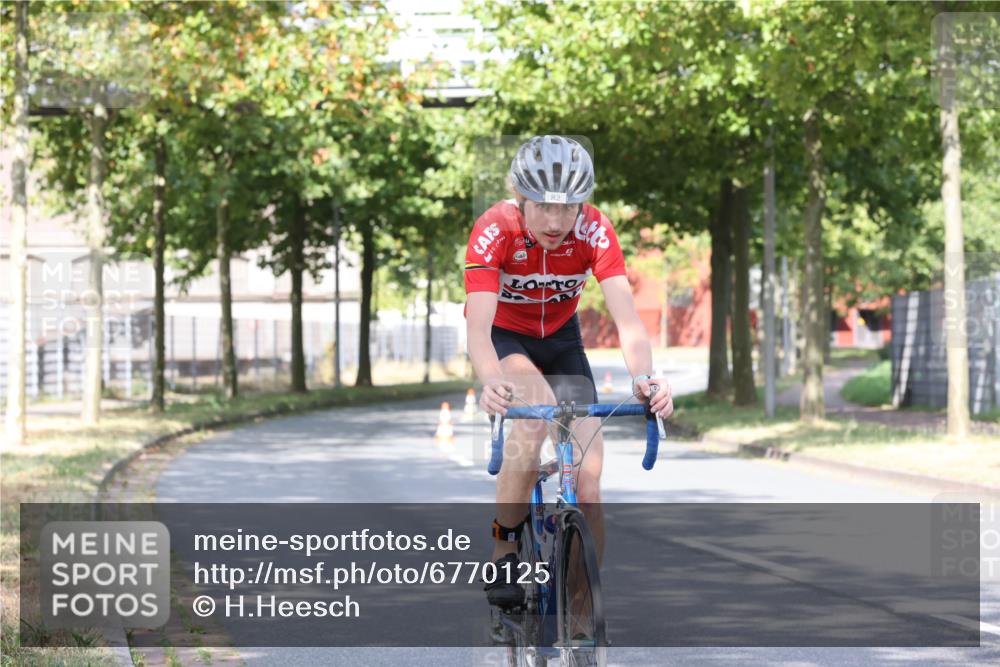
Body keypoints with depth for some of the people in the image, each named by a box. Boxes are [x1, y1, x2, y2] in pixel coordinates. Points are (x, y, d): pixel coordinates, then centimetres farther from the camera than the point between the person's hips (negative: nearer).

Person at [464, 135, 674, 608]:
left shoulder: (593, 231, -25)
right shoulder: (495, 231, -30)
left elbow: (626, 318, -33)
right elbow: (478, 328, -39)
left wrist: (644, 378, -53)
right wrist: (491, 381, -60)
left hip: (560, 338, 3)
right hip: (502, 336, -3)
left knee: (588, 480, -12)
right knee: (536, 408, -36)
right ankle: (503, 550, -20)